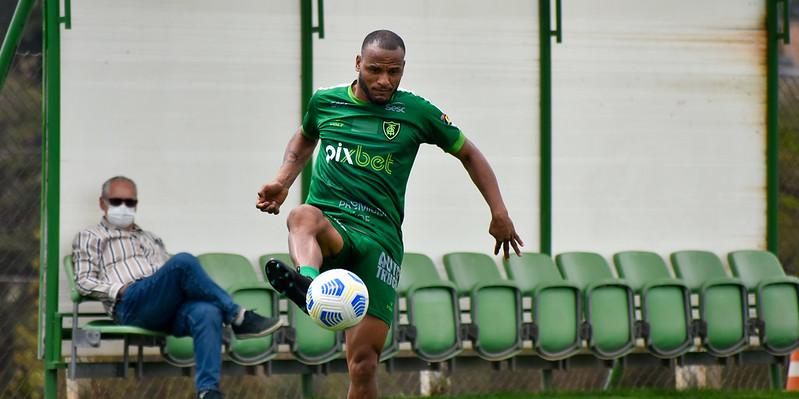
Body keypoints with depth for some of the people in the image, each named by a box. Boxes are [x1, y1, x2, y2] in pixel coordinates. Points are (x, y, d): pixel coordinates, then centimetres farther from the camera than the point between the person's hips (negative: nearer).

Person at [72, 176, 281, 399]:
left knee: (207, 312, -34)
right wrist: (119, 290, -7)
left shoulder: (151, 240, 38)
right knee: (183, 261, -32)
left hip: (170, 311, 5)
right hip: (132, 305, -5)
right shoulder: (90, 238, 23)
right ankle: (238, 318, -26)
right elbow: (84, 282, 9)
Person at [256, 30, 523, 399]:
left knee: (363, 361, -11)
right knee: (304, 216, -40)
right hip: (328, 221, 0)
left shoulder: (416, 112, 8)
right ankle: (306, 280, -73)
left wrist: (499, 212, 13)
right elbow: (304, 140, 33)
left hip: (379, 236, 0)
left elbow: (468, 153, 19)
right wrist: (282, 182, 15)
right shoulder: (325, 102, 12)